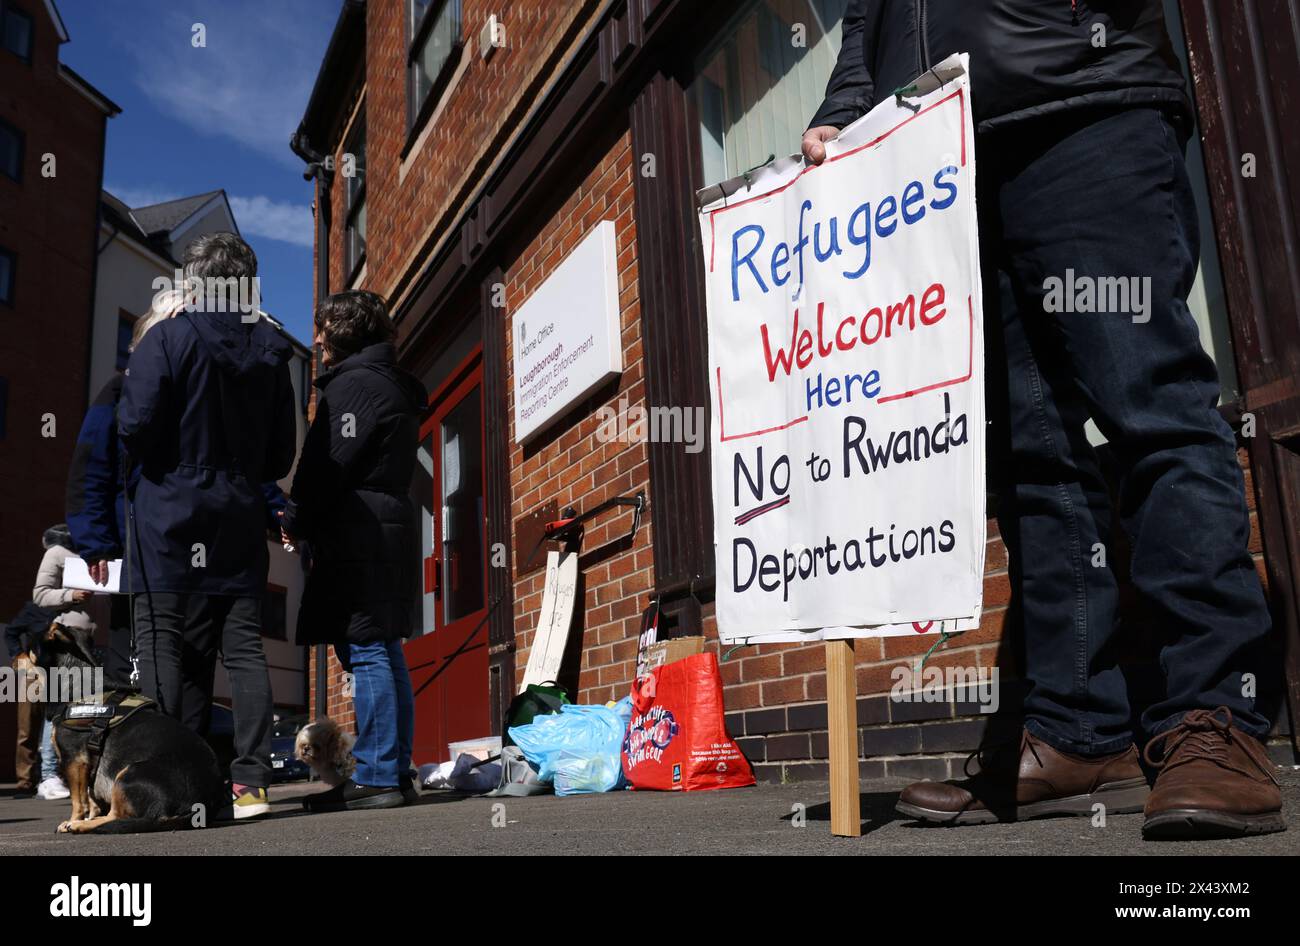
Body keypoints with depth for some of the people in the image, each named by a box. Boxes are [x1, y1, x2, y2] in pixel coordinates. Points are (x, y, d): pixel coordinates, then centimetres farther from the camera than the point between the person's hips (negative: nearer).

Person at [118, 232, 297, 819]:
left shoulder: (168, 339, -5)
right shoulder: (270, 352, 9)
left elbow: (135, 426, -12)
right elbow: (282, 456, 9)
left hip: (171, 513, -4)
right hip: (240, 519, 4)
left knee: (162, 645, 1)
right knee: (244, 647, 4)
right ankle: (250, 782, 3)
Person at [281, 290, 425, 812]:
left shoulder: (353, 382, -7)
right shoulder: (392, 385, 23)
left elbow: (329, 464, -14)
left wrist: (295, 522, 0)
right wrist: (306, 521, 19)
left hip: (357, 534, -10)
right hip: (391, 530, 10)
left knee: (365, 653, -10)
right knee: (384, 654, 9)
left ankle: (376, 777, -9)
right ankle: (396, 771, 12)